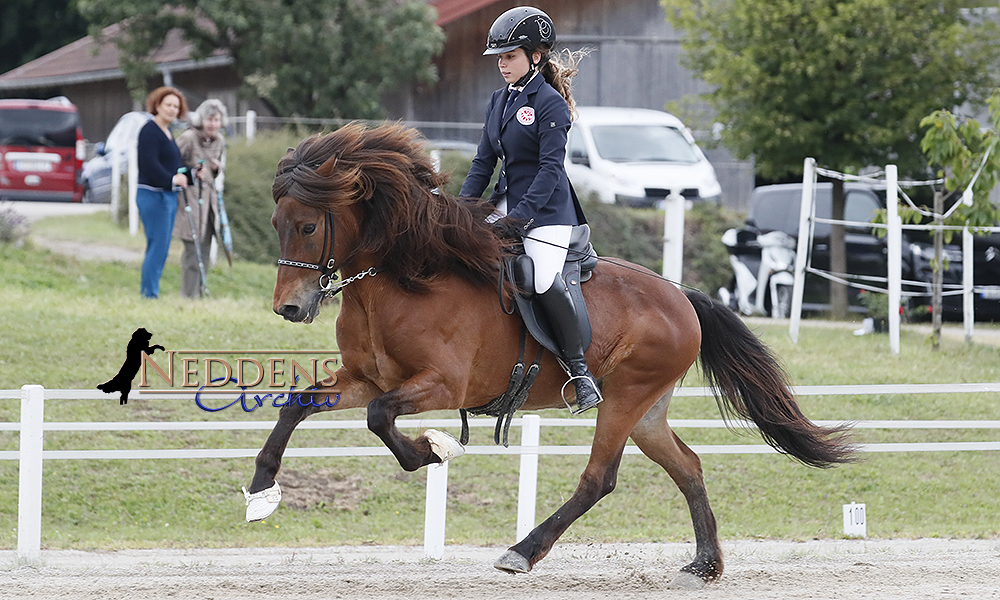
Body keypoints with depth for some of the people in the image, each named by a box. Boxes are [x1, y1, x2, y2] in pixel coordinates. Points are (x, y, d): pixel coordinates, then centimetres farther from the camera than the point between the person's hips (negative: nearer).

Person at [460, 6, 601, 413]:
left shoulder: (549, 103, -11)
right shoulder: (500, 101, 13)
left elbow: (551, 167, -17)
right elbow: (484, 160, 16)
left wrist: (521, 216, -24)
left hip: (546, 208, -9)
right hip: (508, 203, 9)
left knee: (544, 281, -27)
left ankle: (579, 369, -19)